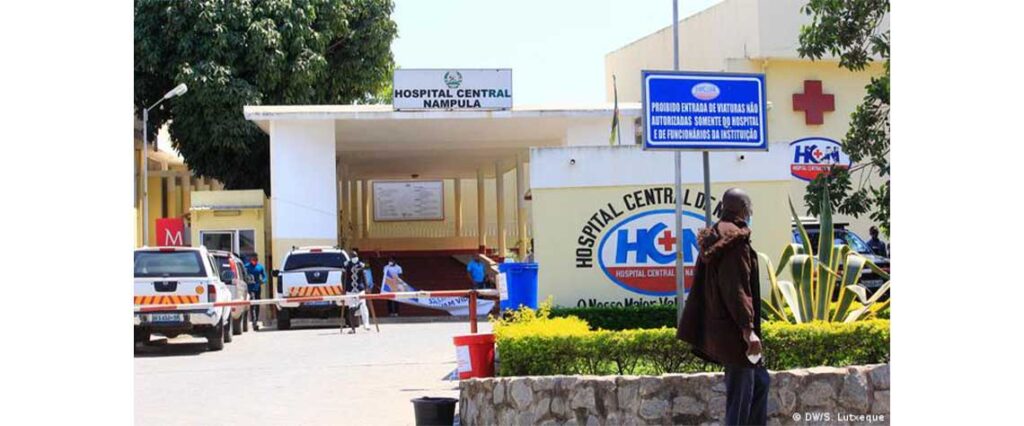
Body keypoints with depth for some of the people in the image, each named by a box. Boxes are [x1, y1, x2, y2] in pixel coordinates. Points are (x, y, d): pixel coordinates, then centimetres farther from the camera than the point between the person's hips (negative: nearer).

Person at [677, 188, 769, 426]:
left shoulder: (711, 242, 12)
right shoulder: (736, 242, -16)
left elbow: (700, 288, 15)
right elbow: (736, 289, -24)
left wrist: (696, 332, 18)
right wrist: (748, 328, -26)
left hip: (715, 329, 10)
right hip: (733, 332, -10)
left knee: (759, 380, 20)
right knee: (740, 395, -3)